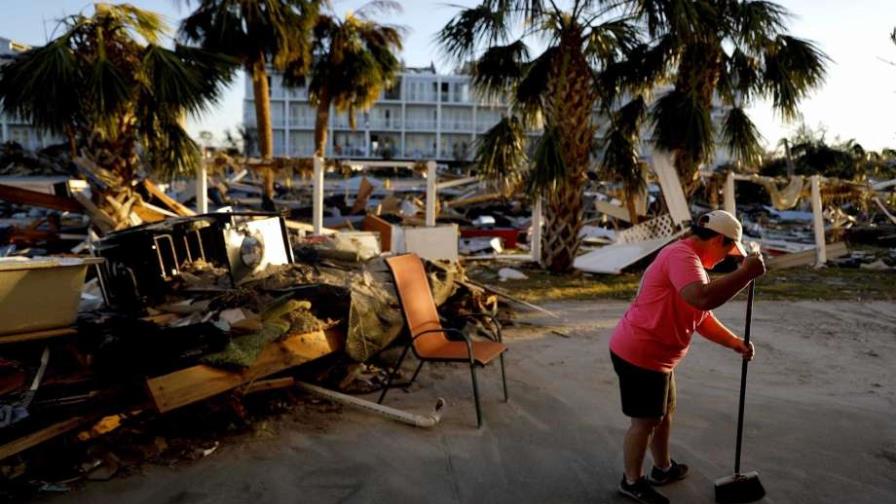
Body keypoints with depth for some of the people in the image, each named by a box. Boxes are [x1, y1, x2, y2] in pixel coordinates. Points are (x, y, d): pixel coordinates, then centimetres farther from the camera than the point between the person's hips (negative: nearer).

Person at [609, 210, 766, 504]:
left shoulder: (692, 261, 15)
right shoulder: (681, 255, -20)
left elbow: (702, 317, 20)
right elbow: (703, 299, -38)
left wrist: (735, 343, 14)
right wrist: (746, 273, -28)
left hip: (656, 355, 11)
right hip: (640, 354, -11)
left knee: (664, 412, 24)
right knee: (645, 420, 4)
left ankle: (663, 468, 43)